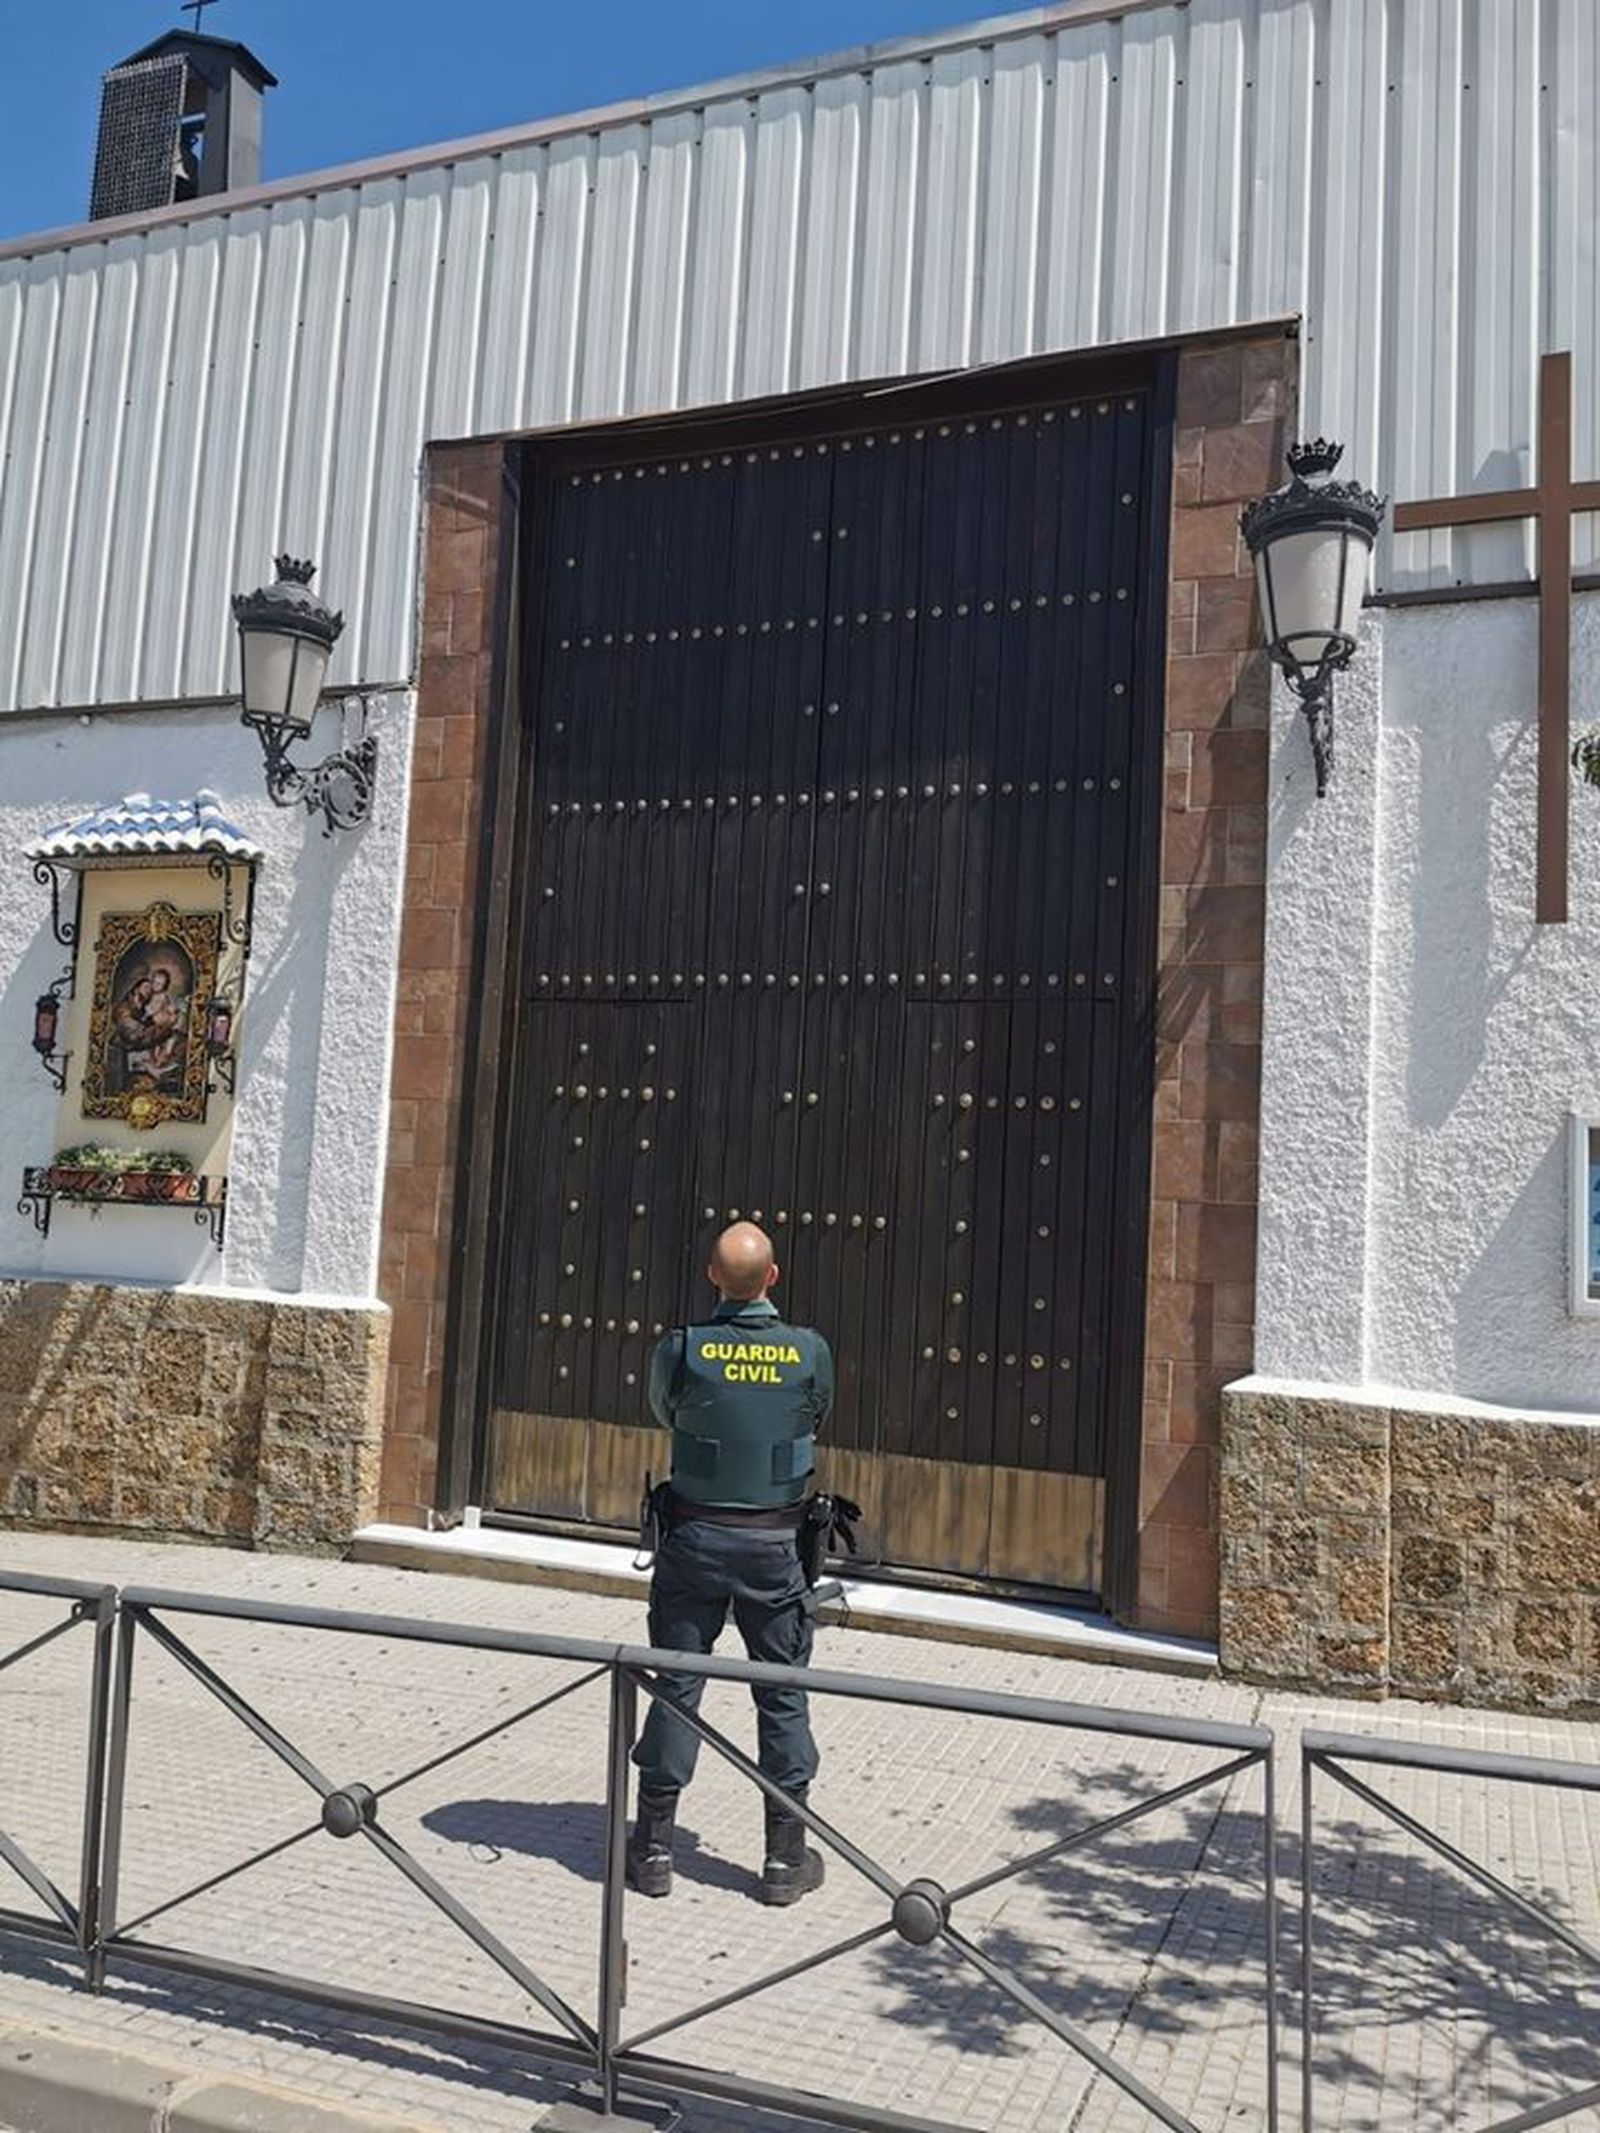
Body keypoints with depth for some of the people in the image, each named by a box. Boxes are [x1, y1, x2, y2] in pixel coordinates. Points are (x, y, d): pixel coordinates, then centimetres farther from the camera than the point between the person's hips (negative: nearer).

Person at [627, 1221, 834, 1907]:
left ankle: (653, 1847, 20)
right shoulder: (810, 1350, -9)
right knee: (782, 1695, 11)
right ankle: (787, 1856, 20)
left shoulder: (681, 1349, -11)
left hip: (695, 1535, 0)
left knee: (676, 1685, 10)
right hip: (774, 1542, 0)